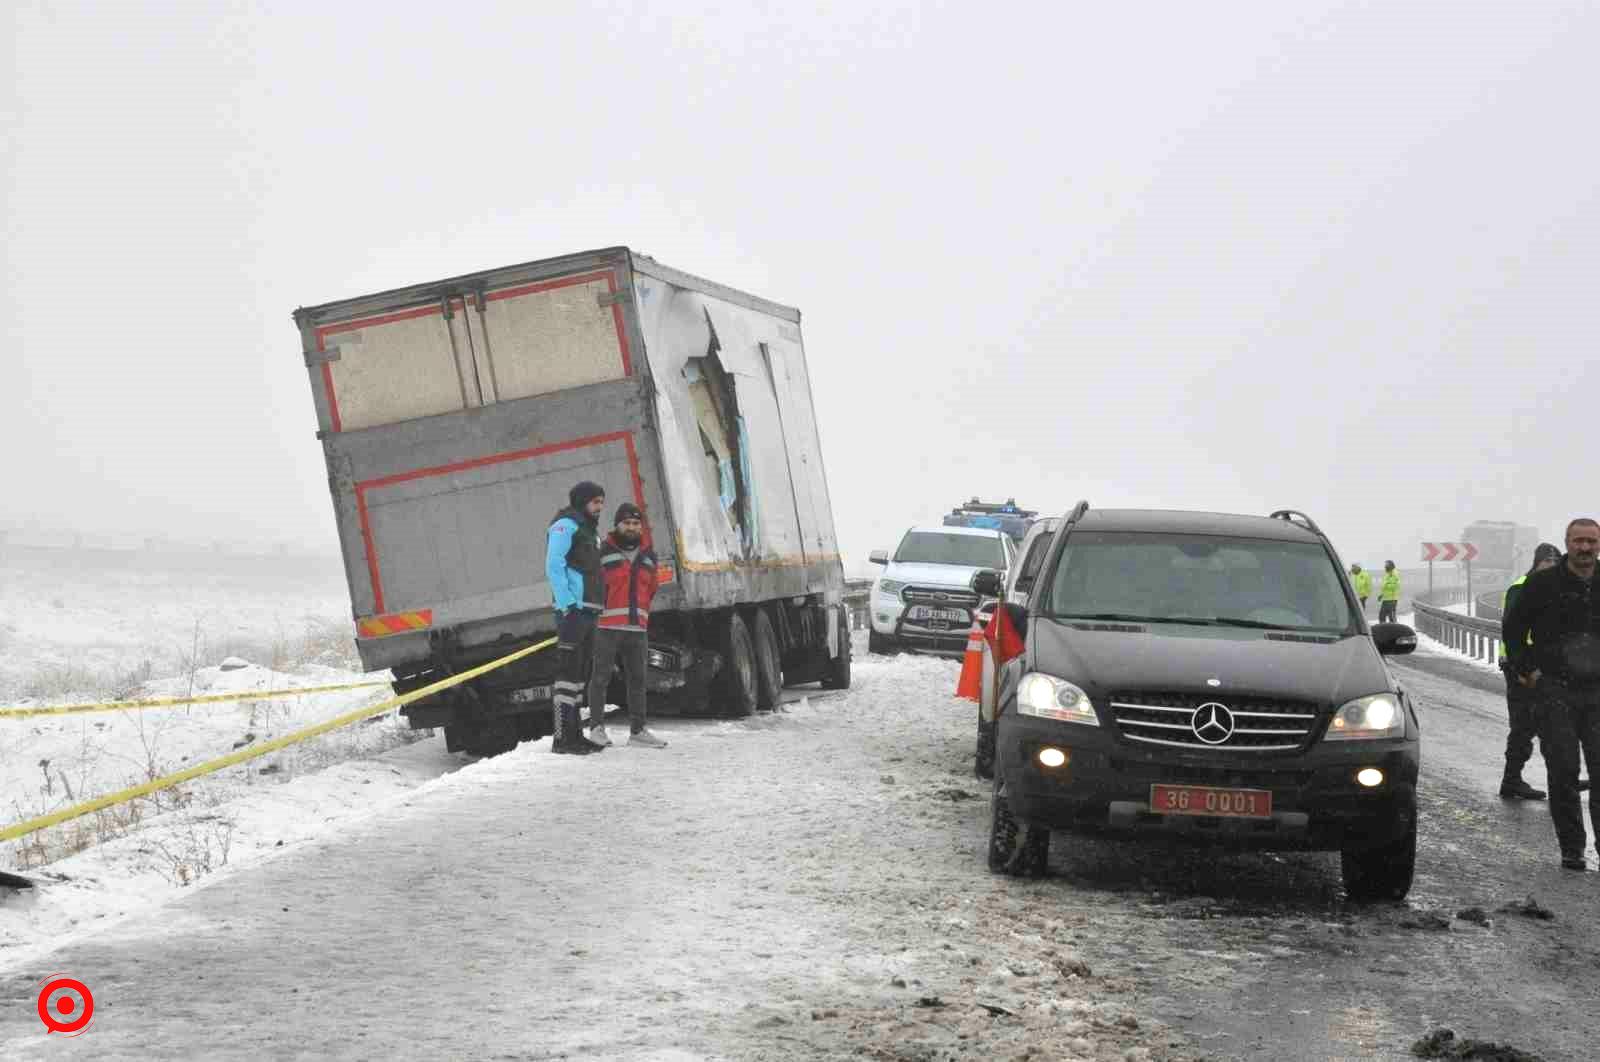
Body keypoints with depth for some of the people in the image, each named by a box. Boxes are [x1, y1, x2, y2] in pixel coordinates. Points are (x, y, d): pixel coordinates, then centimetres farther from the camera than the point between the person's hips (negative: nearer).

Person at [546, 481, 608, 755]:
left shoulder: (590, 530, 23)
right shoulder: (565, 526, -6)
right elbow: (554, 567, -14)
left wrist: (596, 608, 18)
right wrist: (568, 605, -21)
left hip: (588, 610, 10)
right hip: (573, 609, -10)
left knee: (581, 672, 12)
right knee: (569, 670, -12)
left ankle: (574, 732, 17)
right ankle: (563, 737, -14)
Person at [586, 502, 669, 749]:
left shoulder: (648, 555, 14)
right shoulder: (603, 551, -3)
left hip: (637, 627, 6)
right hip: (607, 626, -6)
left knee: (637, 679, 8)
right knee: (601, 677, -4)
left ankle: (637, 730, 14)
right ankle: (597, 727, 1)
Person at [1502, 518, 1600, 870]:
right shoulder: (1543, 583, -3)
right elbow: (1512, 627, 4)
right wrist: (1529, 669, -2)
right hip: (1555, 690, -3)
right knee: (1563, 770, -3)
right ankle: (1571, 849, 4)